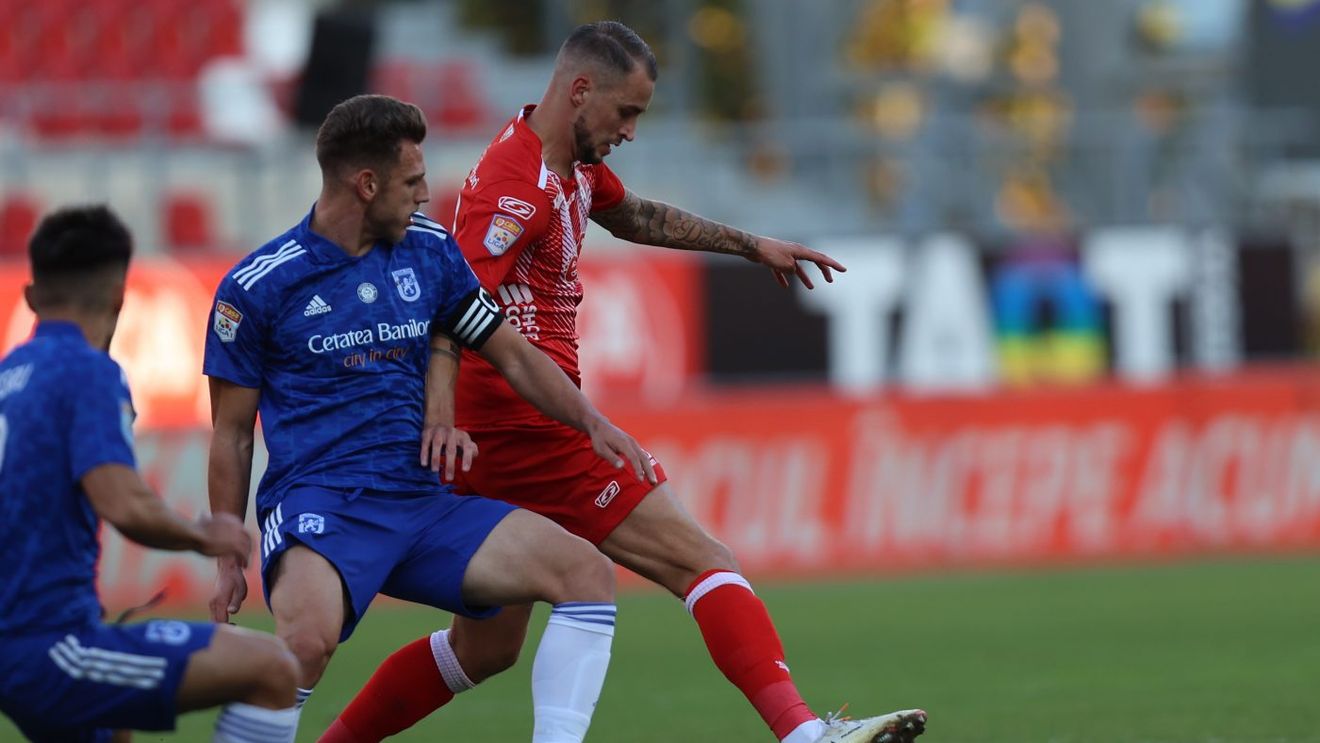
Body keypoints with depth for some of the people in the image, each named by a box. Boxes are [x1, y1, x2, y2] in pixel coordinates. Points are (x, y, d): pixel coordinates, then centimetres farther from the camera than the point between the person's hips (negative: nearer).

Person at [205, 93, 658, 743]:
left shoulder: (429, 252, 11)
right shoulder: (257, 287, -3)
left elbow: (511, 353, 19)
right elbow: (232, 433, 4)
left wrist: (592, 423, 3)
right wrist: (228, 561, 1)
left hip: (422, 503, 6)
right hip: (315, 501, -6)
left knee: (587, 573, -12)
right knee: (307, 639, -37)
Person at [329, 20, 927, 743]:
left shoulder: (574, 167, 14)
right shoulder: (518, 185, -17)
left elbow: (634, 218, 35)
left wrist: (751, 244, 39)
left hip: (512, 437, 10)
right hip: (529, 431, -10)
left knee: (486, 645, 16)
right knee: (702, 561, -11)